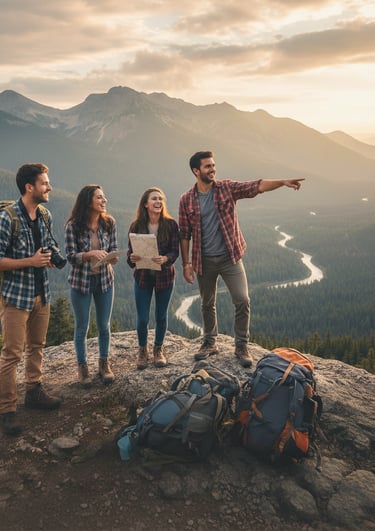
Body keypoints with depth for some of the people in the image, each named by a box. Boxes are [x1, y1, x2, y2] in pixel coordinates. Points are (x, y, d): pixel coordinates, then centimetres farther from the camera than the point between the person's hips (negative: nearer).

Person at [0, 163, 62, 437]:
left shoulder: (45, 215, 5)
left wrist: (51, 257, -2)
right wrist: (31, 261, -22)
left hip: (41, 292, 7)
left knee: (37, 347, 18)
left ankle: (34, 392, 34)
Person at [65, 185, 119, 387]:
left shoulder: (109, 222, -5)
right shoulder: (73, 225, -14)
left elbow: (114, 249, 1)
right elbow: (71, 256, -14)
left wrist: (113, 258, -22)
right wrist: (91, 254, -31)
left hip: (105, 279, 3)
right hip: (81, 281, -3)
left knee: (104, 325, 13)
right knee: (82, 327, 10)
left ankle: (104, 363, 32)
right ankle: (82, 366, 28)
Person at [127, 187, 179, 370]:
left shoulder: (170, 224, -8)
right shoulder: (136, 226, -6)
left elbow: (175, 251, -8)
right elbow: (130, 250, -2)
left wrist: (165, 259, -29)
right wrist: (132, 258, -25)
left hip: (164, 276, 0)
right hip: (142, 276, 0)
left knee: (161, 315, 13)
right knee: (142, 319, 3)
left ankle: (158, 349, 35)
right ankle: (142, 350, 30)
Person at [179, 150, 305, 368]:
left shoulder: (227, 188, -3)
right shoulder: (186, 200, -3)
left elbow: (257, 186, -14)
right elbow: (184, 234, 0)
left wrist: (283, 182, -29)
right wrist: (186, 263, -4)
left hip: (230, 257, 0)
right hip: (204, 260, 1)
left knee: (242, 300, -6)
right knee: (207, 304, 14)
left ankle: (242, 346, 9)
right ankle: (210, 343, 32)